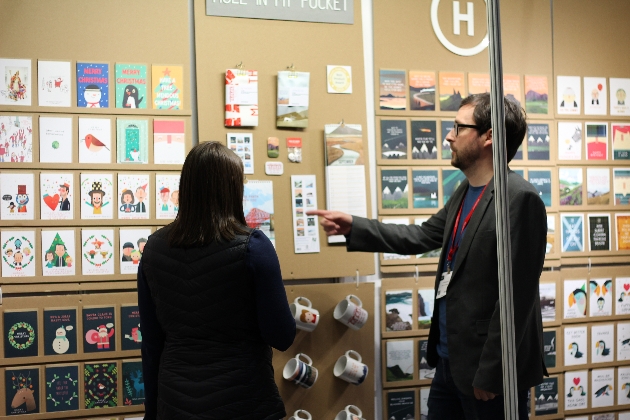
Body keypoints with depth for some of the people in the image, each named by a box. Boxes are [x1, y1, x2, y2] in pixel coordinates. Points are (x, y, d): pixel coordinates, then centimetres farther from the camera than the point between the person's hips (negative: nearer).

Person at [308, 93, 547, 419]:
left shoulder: (520, 199, -19)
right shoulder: (465, 193, 9)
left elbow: (516, 296, -22)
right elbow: (422, 237, 19)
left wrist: (490, 375, -20)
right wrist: (352, 227, 14)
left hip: (487, 368, -8)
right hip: (449, 361, 9)